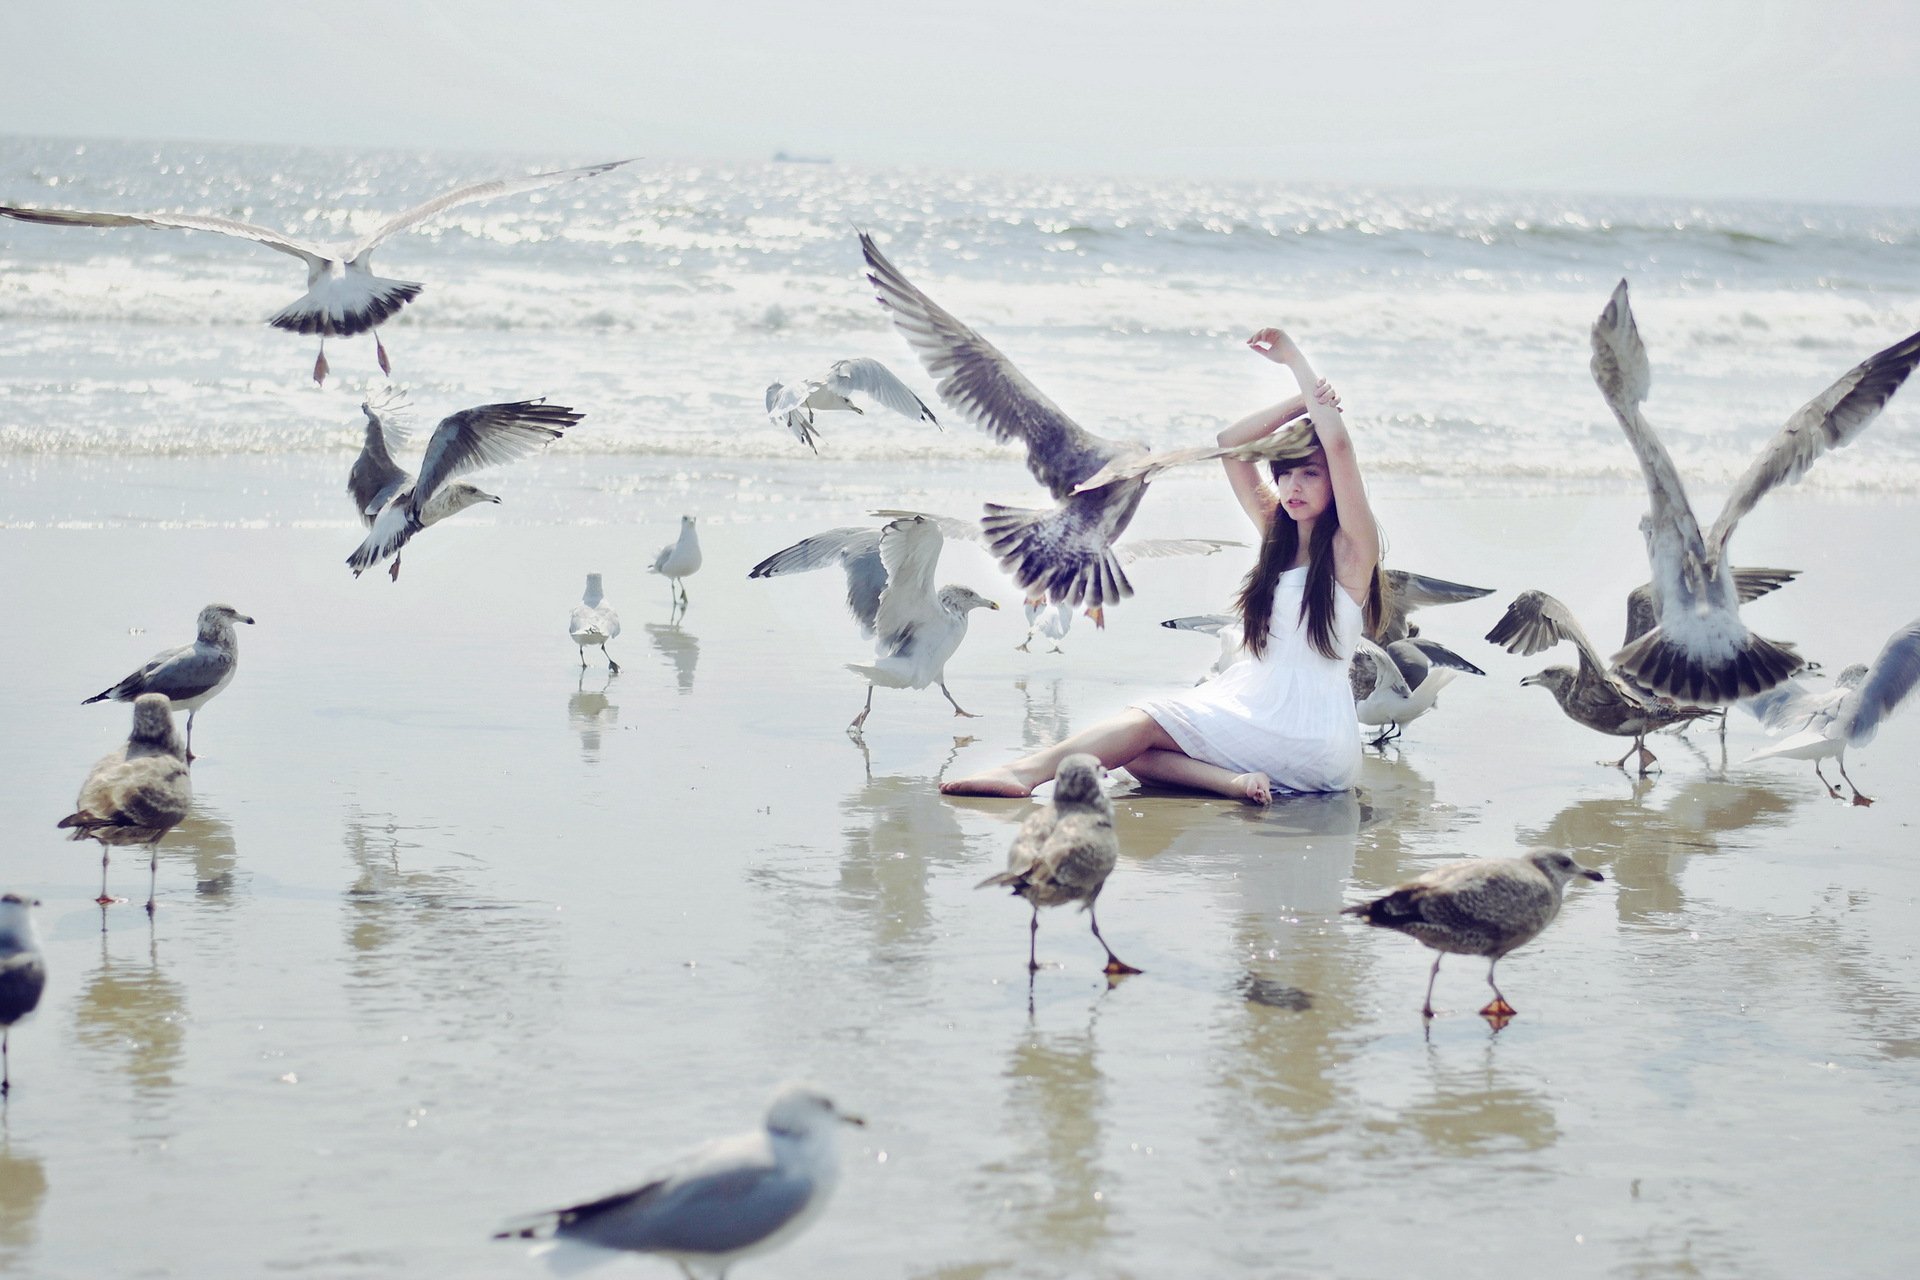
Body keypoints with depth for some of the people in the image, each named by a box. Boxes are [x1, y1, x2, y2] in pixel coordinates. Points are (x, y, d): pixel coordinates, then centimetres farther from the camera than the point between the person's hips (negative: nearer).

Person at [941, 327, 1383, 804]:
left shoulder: (1351, 548, -7)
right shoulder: (1277, 532, 15)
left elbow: (1337, 442, -20)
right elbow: (1230, 443, 12)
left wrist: (1294, 359, -10)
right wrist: (1302, 401, 0)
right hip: (1256, 706, 7)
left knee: (1149, 722, -17)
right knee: (1139, 752, -15)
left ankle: (1031, 771, -31)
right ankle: (1233, 781, -37)